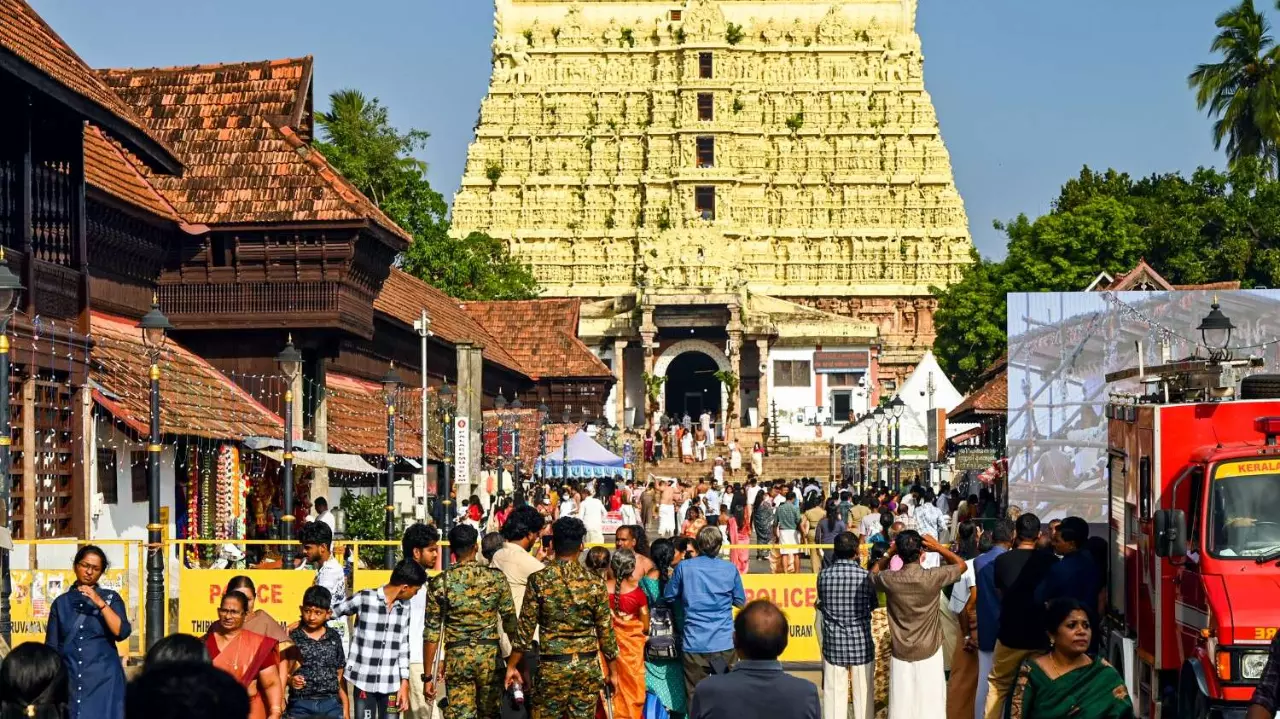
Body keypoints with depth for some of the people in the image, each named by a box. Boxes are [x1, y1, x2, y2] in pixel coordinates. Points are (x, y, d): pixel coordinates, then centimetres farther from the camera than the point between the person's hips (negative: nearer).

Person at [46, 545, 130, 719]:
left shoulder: (111, 598, 5)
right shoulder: (61, 603, 9)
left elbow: (121, 633, -10)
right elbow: (51, 647, 9)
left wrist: (100, 603, -15)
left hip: (104, 679, -1)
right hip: (69, 680, 2)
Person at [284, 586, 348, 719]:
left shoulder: (334, 638, 8)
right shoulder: (292, 638, -1)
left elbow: (340, 676, 11)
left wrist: (346, 708, 8)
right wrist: (291, 680, -22)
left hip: (331, 705, 2)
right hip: (301, 705, -2)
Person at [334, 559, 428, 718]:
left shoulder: (405, 606, 5)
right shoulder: (364, 598, -9)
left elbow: (403, 645, 10)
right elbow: (332, 611, 3)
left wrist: (404, 682, 6)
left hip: (391, 684, 4)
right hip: (364, 681, -4)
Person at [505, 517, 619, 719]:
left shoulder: (539, 580, -6)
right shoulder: (594, 582, -2)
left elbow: (526, 628, -4)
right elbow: (606, 630, 1)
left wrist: (512, 665, 5)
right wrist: (613, 670, 11)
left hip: (552, 665, -1)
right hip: (587, 666, 2)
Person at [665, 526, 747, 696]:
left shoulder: (684, 567, -3)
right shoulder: (730, 570, -1)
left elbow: (669, 596, 8)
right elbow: (740, 601, 10)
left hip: (694, 643, -1)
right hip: (724, 642, 1)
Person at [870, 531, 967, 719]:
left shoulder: (889, 579, -12)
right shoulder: (933, 577, -16)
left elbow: (874, 572, 13)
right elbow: (961, 564, 2)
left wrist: (890, 553, 4)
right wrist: (938, 548, -4)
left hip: (901, 655, 1)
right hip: (929, 654, -1)